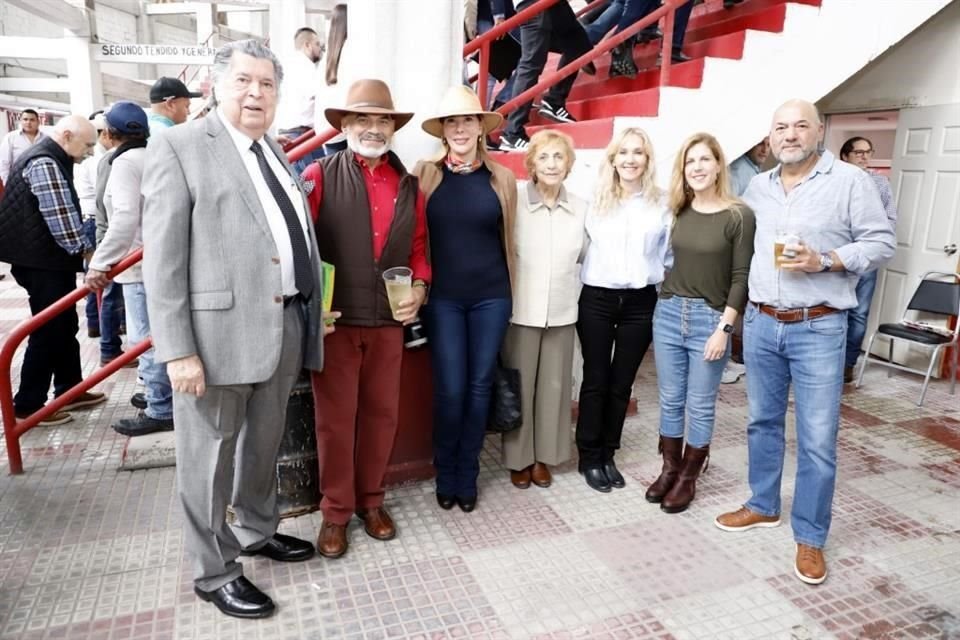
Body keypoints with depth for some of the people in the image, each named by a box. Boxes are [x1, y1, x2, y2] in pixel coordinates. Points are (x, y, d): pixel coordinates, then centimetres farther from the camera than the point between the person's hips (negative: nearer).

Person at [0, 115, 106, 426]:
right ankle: (27, 405, 7)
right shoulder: (45, 164, -17)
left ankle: (69, 390, 26)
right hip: (42, 263, -10)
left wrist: (81, 248, 13)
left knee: (65, 327, 16)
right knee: (48, 332, -3)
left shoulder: (48, 159, 17)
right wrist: (85, 249, -11)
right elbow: (60, 217, -22)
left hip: (47, 260, 10)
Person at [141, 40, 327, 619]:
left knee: (265, 443, 21)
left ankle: (257, 531, 43)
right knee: (210, 456, 8)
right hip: (218, 330, -7)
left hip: (285, 325, 7)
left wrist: (309, 315, 12)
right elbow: (163, 258, -12)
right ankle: (215, 572, 26)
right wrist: (177, 351, -18)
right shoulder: (178, 146, -6)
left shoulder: (275, 152, 15)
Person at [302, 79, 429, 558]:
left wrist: (419, 287, -2)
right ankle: (336, 511, 24)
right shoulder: (320, 175, -2)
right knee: (335, 419, 6)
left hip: (388, 321, 4)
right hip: (335, 320, -3)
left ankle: (371, 500, 31)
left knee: (382, 414, 12)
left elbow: (417, 247, 15)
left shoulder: (408, 185, 10)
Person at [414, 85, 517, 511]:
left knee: (479, 387, 8)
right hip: (443, 296, -1)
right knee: (450, 389, 0)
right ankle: (445, 475, 22)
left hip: (490, 296, 2)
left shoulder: (502, 178, 4)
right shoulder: (425, 174, 0)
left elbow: (507, 238, 10)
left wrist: (508, 291, 12)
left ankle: (467, 475, 25)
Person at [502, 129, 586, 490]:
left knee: (554, 386, 12)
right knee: (519, 387, 7)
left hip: (562, 312, 3)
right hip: (521, 311, -3)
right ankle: (518, 458, 25)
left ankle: (543, 457, 29)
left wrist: (572, 291, 7)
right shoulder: (514, 201, -8)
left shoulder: (580, 209, 3)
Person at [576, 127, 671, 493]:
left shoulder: (661, 205, 4)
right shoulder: (595, 202, 3)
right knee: (595, 380, 5)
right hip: (597, 299, -1)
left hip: (640, 302, 1)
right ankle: (589, 457, 18)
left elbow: (668, 256, 8)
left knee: (622, 382, 9)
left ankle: (608, 455, 23)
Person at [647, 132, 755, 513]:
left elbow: (742, 277, -8)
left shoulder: (739, 216, -7)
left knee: (700, 405, 7)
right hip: (668, 313, 4)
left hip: (709, 318, -4)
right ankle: (669, 469, 28)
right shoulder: (677, 211, 5)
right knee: (670, 400, 12)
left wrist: (723, 328, -12)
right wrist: (665, 303, 3)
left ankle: (688, 478, 23)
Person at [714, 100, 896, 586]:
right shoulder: (758, 187, 10)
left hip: (818, 329, -4)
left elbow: (881, 243, -4)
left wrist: (825, 261, -19)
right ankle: (763, 506, 34)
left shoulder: (850, 181, -4)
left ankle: (810, 537, 16)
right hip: (760, 324, 5)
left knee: (817, 439, 0)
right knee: (763, 421, 16)